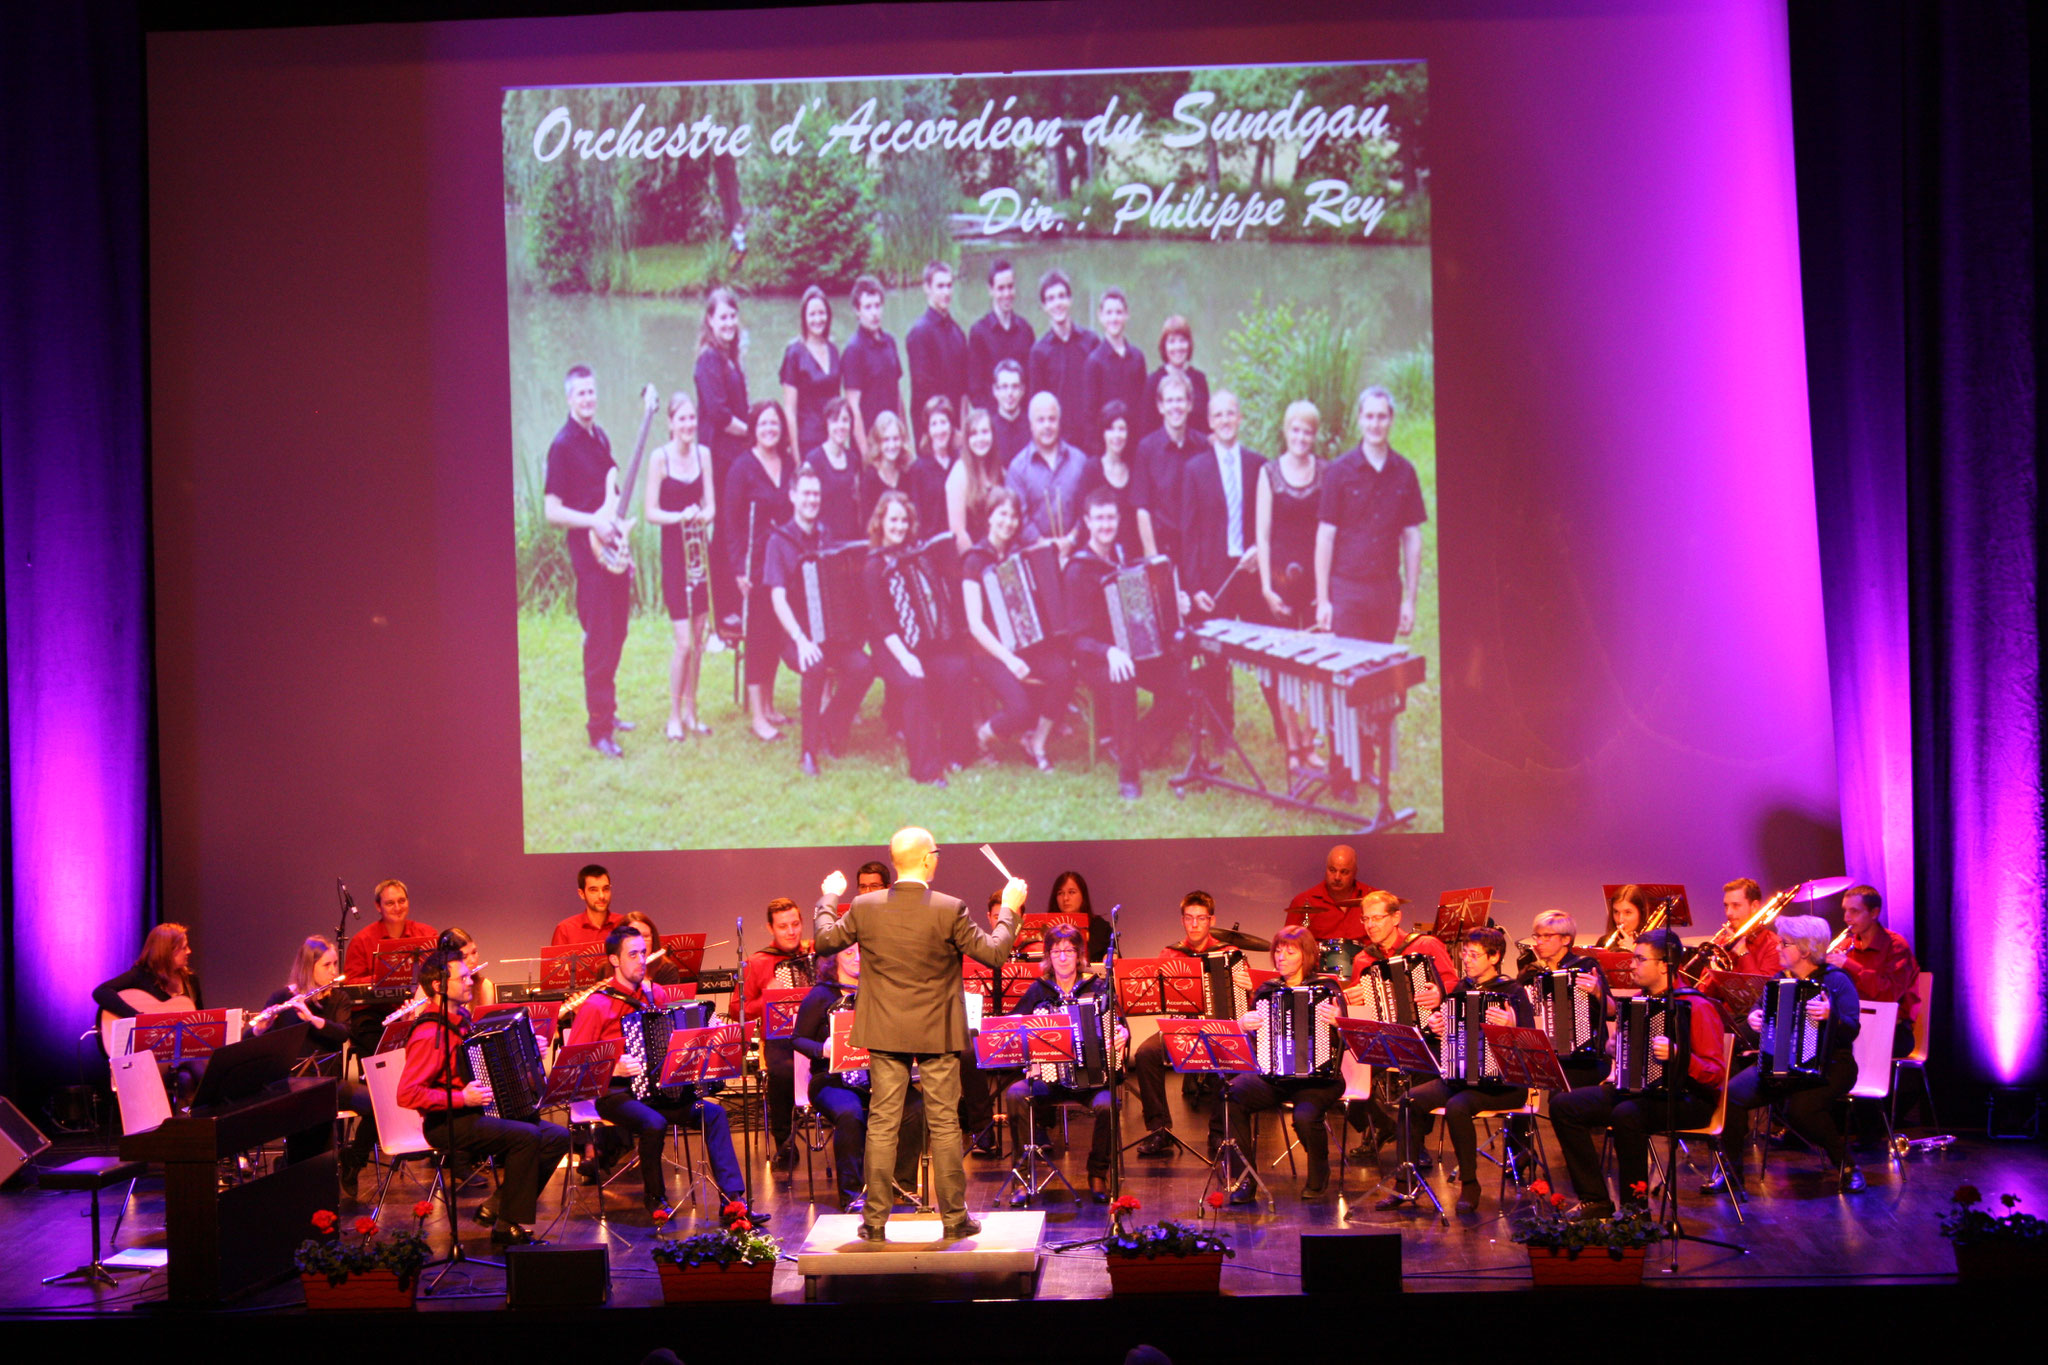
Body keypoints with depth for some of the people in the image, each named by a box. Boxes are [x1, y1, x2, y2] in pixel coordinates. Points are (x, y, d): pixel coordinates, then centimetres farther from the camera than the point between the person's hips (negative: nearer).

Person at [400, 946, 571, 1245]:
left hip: (474, 1114, 9)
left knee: (558, 1137, -2)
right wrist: (462, 1099, -26)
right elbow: (407, 1094, -26)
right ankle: (509, 1227, -17)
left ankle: (496, 1208, 4)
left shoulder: (460, 1017, 10)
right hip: (446, 1124, -9)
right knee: (526, 1136, -28)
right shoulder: (430, 1034, -19)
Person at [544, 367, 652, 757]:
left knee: (616, 636, 13)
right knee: (599, 643, -8)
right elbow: (552, 511, -14)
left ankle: (607, 712, 25)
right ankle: (598, 728, -3)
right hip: (587, 550, -8)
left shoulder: (600, 438, 13)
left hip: (613, 550, 8)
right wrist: (594, 523, -24)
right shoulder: (562, 445, -10)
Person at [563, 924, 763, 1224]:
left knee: (714, 1113, -16)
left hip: (660, 1089, 6)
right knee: (654, 1122, -35)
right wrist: (613, 1069, -24)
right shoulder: (596, 1005, -8)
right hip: (616, 1094, -6)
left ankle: (732, 1199, -21)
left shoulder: (658, 994, 11)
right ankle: (655, 1198, -11)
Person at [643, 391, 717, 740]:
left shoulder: (703, 454, 5)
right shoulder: (660, 458, -9)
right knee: (684, 642, -8)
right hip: (674, 552, -5)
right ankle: (674, 716, 6)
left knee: (698, 639, 9)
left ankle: (691, 711, 21)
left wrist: (702, 515, -18)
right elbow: (650, 512, -10)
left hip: (700, 549, 5)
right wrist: (679, 516, -26)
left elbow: (711, 505, 4)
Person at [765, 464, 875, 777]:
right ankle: (809, 750, -22)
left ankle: (830, 727, -1)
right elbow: (778, 599, -10)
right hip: (796, 633, -3)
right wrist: (801, 640, -25)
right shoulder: (780, 541, 0)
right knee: (815, 666, -35)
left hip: (832, 631, 3)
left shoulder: (826, 539, 13)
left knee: (862, 667, -26)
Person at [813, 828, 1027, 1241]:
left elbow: (824, 939, 9)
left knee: (882, 1125, 7)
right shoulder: (949, 911, -14)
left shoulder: (864, 908, -6)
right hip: (937, 1035, -2)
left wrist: (829, 898, 25)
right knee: (944, 1125, 6)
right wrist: (1009, 909, 5)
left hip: (884, 1033, 2)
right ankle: (953, 1218, 12)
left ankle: (875, 1221, 9)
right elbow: (994, 952, -9)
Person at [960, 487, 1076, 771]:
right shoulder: (975, 561, -3)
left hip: (1030, 641, 5)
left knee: (1063, 673, -28)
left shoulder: (1024, 554, 12)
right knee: (1021, 710, -27)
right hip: (992, 648, -5)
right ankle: (984, 734, 7)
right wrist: (1008, 659, -23)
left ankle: (1037, 742, -7)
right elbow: (975, 623, -12)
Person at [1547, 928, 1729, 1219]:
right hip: (1637, 1089, 8)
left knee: (1627, 1114, -38)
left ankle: (1635, 1205, -21)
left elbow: (1716, 1074, -20)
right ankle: (1595, 1201, -3)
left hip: (1687, 1099, -8)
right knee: (1563, 1106, -7)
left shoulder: (1696, 1007, -13)